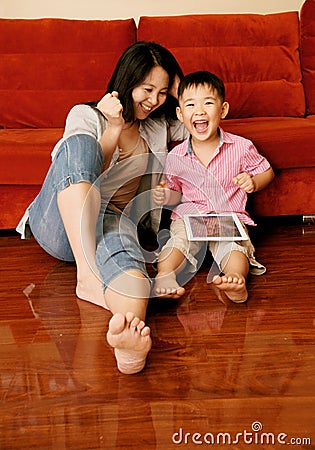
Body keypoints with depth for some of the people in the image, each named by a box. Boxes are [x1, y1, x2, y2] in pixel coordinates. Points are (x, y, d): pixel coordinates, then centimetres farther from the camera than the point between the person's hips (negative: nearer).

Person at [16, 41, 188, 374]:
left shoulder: (159, 125, 21)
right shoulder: (86, 115, 6)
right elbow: (89, 172, -3)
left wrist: (181, 93, 10)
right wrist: (114, 128, -15)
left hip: (110, 222, 2)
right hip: (59, 224, -1)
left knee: (119, 235, -39)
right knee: (80, 144, -31)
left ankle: (129, 335, -72)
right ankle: (88, 274, -44)